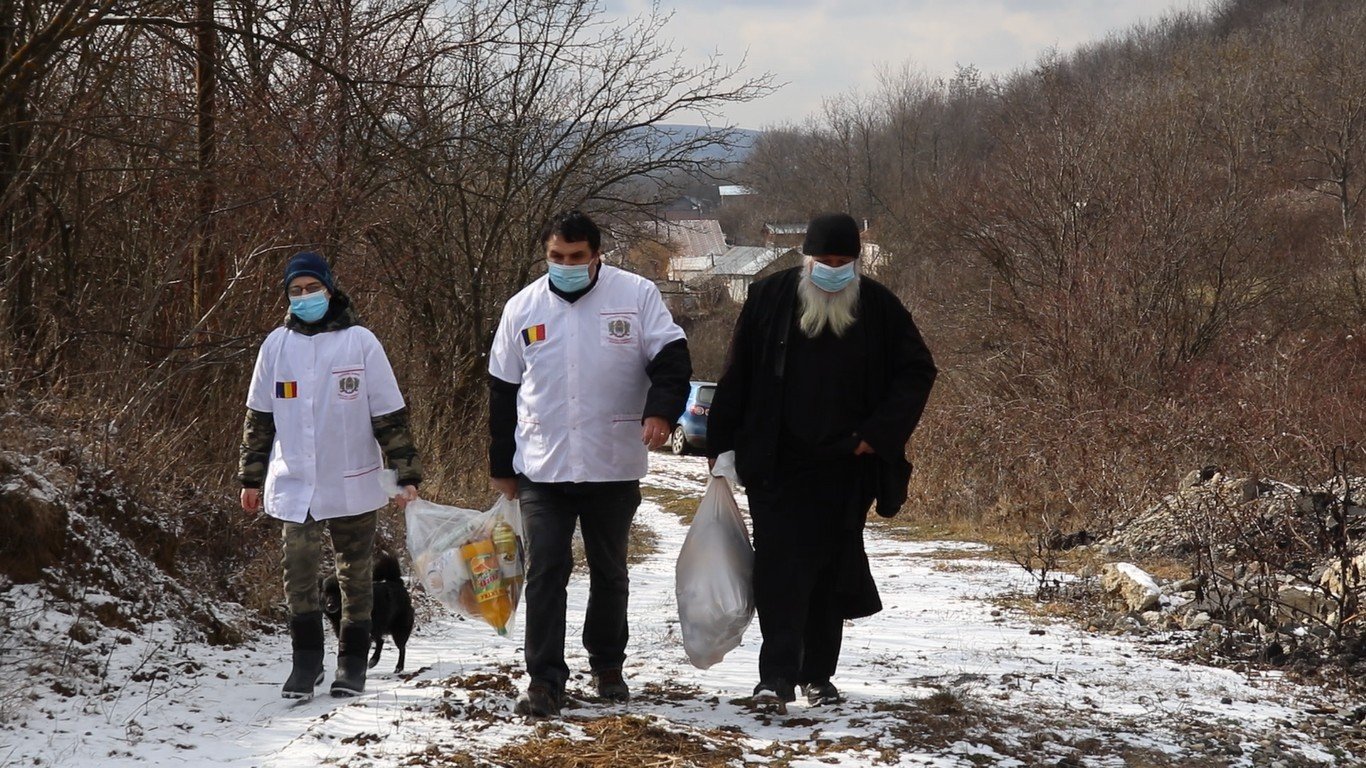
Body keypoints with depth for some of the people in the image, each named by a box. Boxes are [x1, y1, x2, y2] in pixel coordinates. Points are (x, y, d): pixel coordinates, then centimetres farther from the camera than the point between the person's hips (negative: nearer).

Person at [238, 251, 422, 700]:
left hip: (353, 484, -1)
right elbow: (259, 418, 12)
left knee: (355, 575, 9)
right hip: (294, 485, 1)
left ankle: (353, 664, 21)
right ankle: (307, 662, 1)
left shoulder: (360, 342, -3)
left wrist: (406, 474, -5)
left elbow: (390, 414, -1)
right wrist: (251, 478, 11)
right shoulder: (277, 345, 4)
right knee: (299, 572, -9)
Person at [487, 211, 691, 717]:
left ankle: (608, 665, 30)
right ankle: (545, 680, -4)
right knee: (545, 573, -7)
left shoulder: (636, 295, -2)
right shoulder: (523, 307, 4)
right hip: (541, 468, 1)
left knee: (610, 572, 13)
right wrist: (501, 467, 13)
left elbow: (672, 358, -3)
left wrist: (660, 410, -23)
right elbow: (502, 391, 11)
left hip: (614, 466, 0)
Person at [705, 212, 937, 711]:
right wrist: (721, 444, 1)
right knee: (780, 567, -9)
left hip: (846, 467, 2)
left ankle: (818, 674, 18)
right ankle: (776, 675, -9)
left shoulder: (878, 307, 1)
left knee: (833, 568, 7)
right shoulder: (770, 298, -1)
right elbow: (737, 376, 4)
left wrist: (880, 434, -1)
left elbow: (918, 371, 9)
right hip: (777, 464, -1)